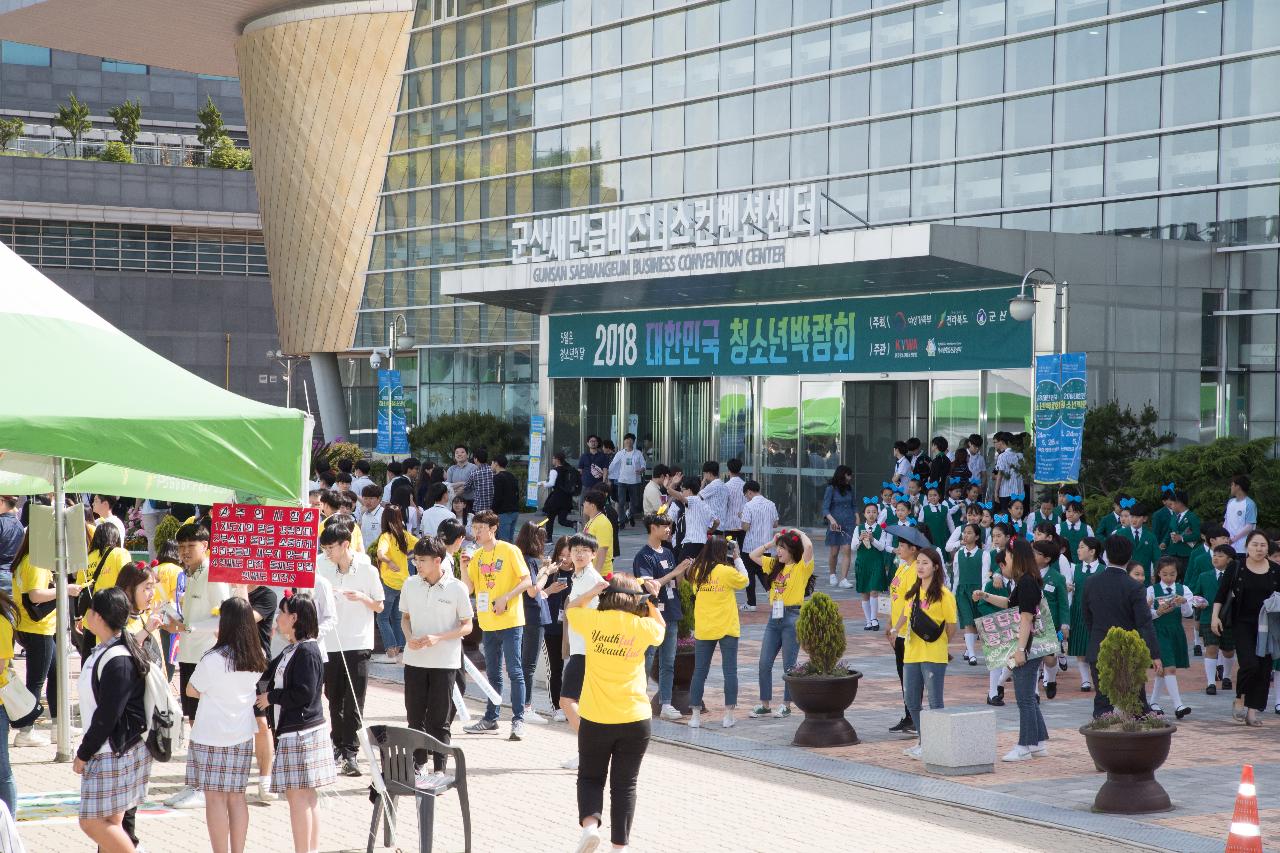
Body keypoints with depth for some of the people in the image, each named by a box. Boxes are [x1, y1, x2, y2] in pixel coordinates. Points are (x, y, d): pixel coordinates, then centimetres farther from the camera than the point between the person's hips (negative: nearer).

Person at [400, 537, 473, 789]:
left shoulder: (456, 588, -8)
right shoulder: (410, 585, 2)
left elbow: (467, 626, -3)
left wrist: (438, 638, -17)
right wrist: (409, 638, -7)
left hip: (445, 662, -4)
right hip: (414, 660, 4)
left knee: (438, 719, 1)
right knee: (415, 716, 8)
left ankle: (439, 770, 8)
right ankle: (419, 765, 20)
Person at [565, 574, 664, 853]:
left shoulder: (594, 620, -6)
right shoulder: (643, 626, -4)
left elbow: (571, 610, 16)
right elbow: (661, 628, 21)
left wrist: (593, 592, 8)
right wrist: (650, 601, 13)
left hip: (595, 720, 0)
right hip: (635, 720, 0)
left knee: (590, 778, 16)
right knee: (624, 785, 10)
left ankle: (590, 823, -9)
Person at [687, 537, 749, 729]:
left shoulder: (697, 571, -1)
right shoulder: (727, 571, -12)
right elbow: (744, 582, 5)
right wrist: (737, 559, 13)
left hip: (703, 629, 3)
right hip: (726, 628, -3)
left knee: (700, 672, 8)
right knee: (730, 671, 5)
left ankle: (695, 715, 7)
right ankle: (728, 715, 4)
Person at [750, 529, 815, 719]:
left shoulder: (801, 567, -6)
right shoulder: (774, 565, 14)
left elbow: (808, 546, -23)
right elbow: (753, 555, 18)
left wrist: (800, 533, -5)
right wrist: (771, 542, 13)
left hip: (792, 617, -6)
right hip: (774, 617, 6)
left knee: (789, 665, 2)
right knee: (764, 663, 4)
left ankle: (786, 705, 13)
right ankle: (765, 705, 12)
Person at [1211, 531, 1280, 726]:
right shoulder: (1236, 569, -2)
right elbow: (1221, 594, 2)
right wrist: (1215, 616, -6)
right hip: (1243, 624, -3)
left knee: (1264, 668, 0)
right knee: (1249, 664, -16)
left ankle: (1253, 710, 8)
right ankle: (1240, 700, 6)